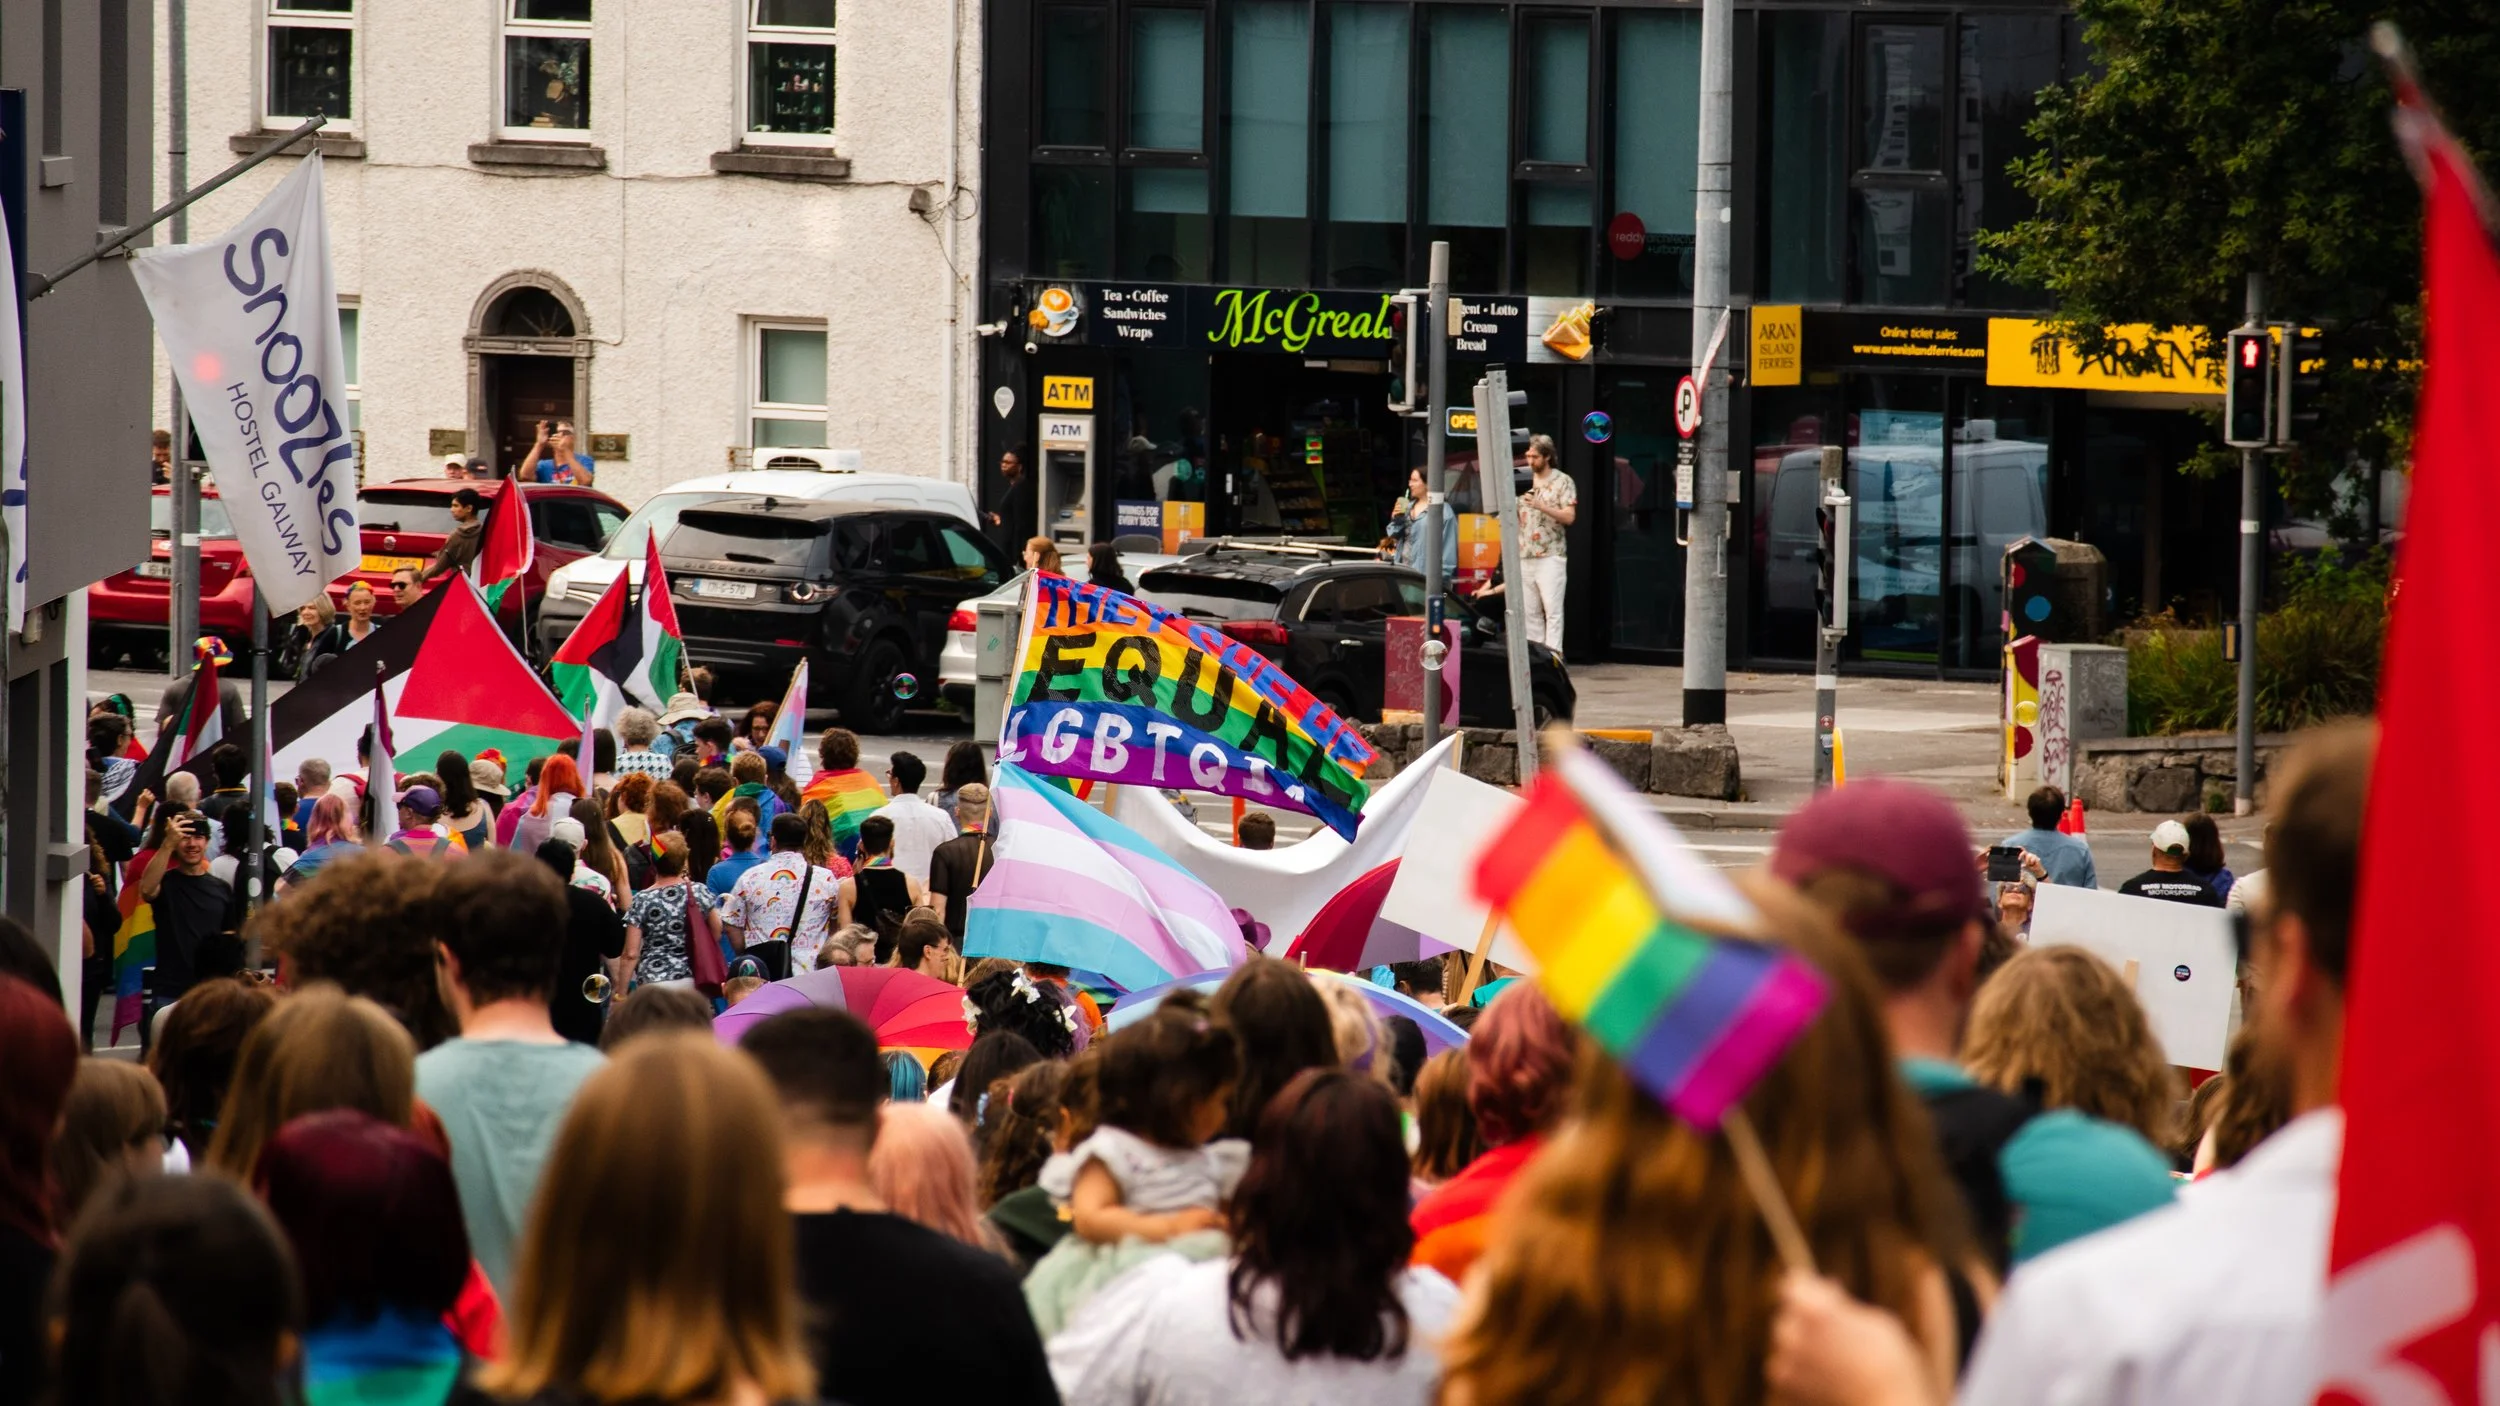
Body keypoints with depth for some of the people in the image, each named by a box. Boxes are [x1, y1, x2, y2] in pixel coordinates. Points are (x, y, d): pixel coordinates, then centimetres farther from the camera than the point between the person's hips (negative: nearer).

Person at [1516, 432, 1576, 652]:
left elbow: (1569, 516, -10)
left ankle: (1553, 653, -12)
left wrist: (1541, 506, -20)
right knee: (1530, 610, 4)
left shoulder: (1563, 482, 0)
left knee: (1552, 609, -10)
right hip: (1525, 556, 5)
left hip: (1550, 556, -5)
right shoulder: (1525, 482, 15)